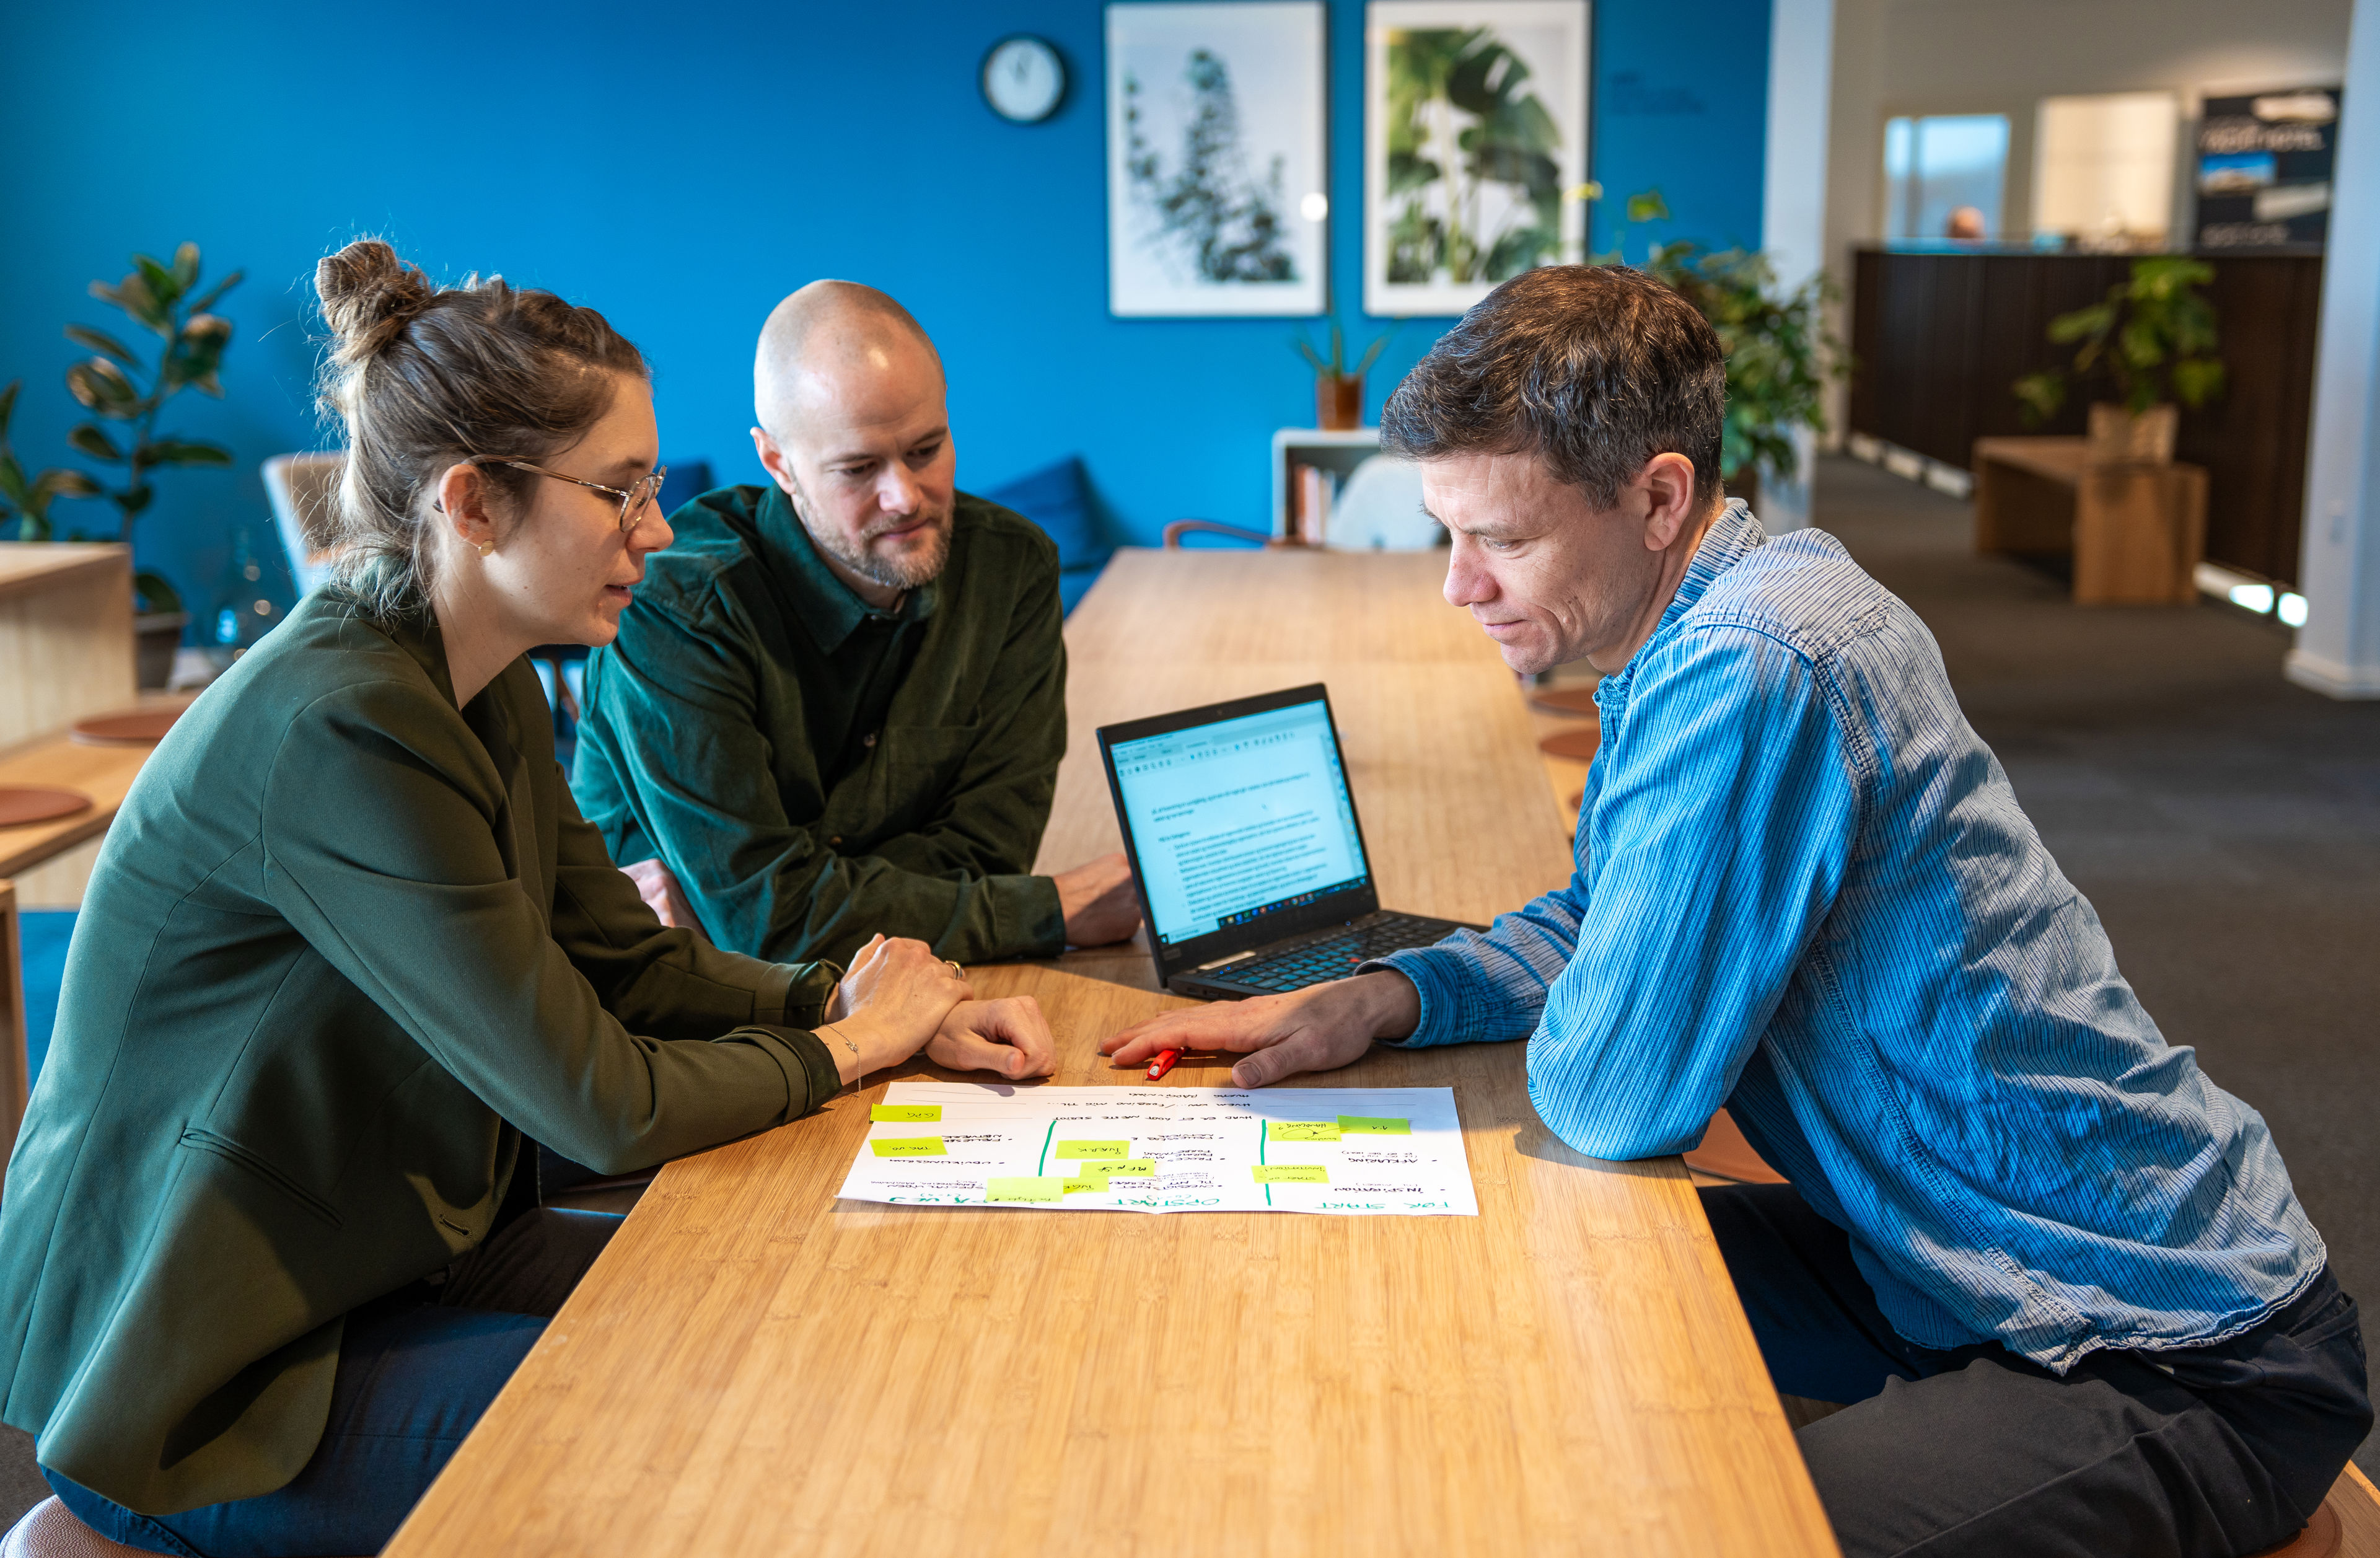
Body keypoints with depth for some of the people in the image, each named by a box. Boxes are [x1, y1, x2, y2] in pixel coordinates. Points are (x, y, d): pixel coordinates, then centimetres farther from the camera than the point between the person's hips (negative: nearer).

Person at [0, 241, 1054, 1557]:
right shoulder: (338, 731, -28)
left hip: (395, 1249, 8)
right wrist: (854, 1042, -11)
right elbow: (604, 1107, -27)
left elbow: (630, 959, 6)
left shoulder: (486, 691, 2)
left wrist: (871, 1002, -9)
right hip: (203, 1386, -8)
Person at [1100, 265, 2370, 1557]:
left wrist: (1566, 1034, -2)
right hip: (1960, 1256, 10)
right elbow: (1609, 928, 16)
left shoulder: (1745, 677, -29)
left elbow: (1610, 1098, -24)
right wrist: (1385, 998, 1)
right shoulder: (1689, 626, 3)